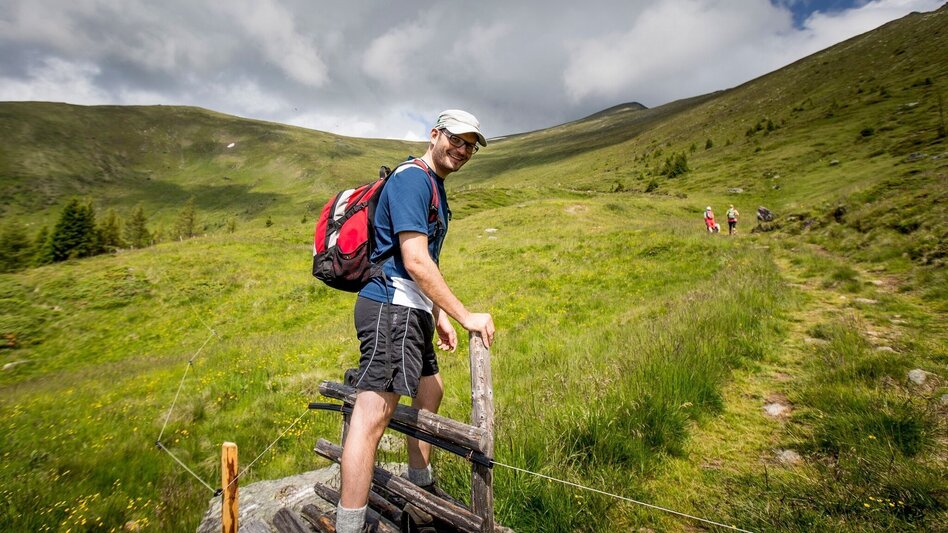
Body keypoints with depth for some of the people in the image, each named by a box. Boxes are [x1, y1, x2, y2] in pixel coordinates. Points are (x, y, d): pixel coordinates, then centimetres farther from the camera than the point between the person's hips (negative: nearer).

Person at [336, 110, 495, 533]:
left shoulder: (434, 187, 20)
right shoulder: (412, 178, -12)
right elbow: (415, 262, -22)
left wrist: (440, 316, 20)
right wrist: (465, 315, -17)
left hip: (410, 309, 11)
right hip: (391, 306, -11)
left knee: (430, 392, 21)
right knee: (374, 412, -13)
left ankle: (422, 491, 40)